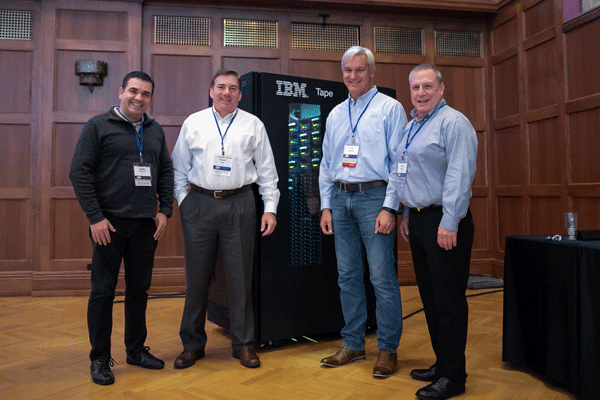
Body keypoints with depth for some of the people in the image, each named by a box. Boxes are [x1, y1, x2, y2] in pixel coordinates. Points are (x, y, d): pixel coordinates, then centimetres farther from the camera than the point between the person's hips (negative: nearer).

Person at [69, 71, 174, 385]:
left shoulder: (155, 131, 12)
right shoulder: (99, 126, -2)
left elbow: (166, 171, 16)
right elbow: (80, 172, -7)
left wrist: (164, 210, 5)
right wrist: (95, 217, -12)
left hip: (146, 224, 5)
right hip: (109, 222, -4)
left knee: (139, 288, 12)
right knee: (103, 290, 3)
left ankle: (136, 349, 27)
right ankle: (100, 358, 17)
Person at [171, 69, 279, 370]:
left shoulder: (253, 125, 8)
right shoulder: (193, 123, 10)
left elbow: (266, 170, 7)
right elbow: (179, 167, 11)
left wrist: (270, 207, 1)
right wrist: (183, 202, 2)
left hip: (239, 205, 0)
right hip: (199, 203, 1)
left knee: (240, 276, 4)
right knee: (197, 276, 6)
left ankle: (243, 344, 18)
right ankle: (192, 344, 22)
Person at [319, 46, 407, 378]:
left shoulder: (389, 108, 1)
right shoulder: (335, 114, 17)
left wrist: (390, 207, -13)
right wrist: (326, 206, 10)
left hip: (374, 197, -5)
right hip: (340, 198, 5)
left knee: (382, 277, -3)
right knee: (348, 276, 10)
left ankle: (387, 349, 11)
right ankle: (353, 344, 22)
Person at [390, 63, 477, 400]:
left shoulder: (453, 123, -9)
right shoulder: (412, 126, 19)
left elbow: (460, 175, -18)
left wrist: (449, 223, -23)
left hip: (444, 223, -9)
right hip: (418, 220, 9)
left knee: (449, 301, -2)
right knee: (430, 297, 15)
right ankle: (442, 363, 28)